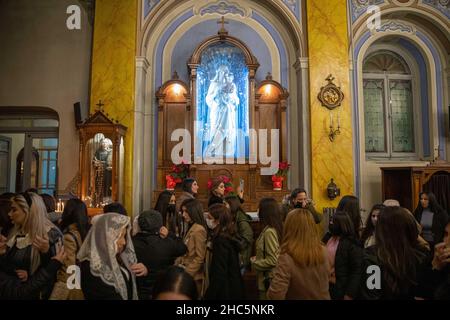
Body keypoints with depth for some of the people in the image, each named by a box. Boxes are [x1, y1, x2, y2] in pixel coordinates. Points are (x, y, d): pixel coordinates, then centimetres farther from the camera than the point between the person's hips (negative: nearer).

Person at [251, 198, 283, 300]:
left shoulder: (269, 232, -24)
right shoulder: (273, 228, 3)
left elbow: (273, 261, -24)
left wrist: (254, 264, -12)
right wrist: (258, 258, 6)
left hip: (268, 280, -9)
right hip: (267, 277, 9)